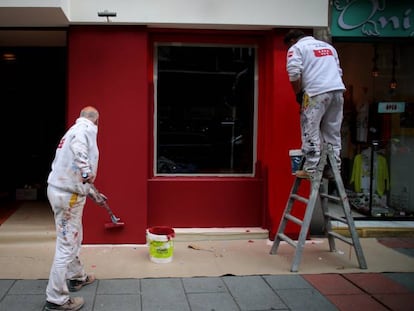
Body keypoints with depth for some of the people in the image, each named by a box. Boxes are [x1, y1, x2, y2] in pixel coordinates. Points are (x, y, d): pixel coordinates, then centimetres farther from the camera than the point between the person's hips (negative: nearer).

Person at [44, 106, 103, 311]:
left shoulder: (75, 129, 20)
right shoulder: (86, 128, -7)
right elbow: (78, 147, -34)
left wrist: (93, 194, 38)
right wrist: (86, 171, -38)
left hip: (63, 190, 10)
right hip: (68, 194, -10)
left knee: (74, 239, 24)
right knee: (67, 245, -4)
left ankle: (77, 277, 42)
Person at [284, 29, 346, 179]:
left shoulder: (296, 48, 5)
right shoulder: (328, 46, 27)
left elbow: (294, 74, -9)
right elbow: (339, 71, 25)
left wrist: (298, 93, 2)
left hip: (317, 93, -7)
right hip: (338, 90, 7)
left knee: (311, 132, -2)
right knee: (333, 132, 11)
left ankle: (311, 169, -4)